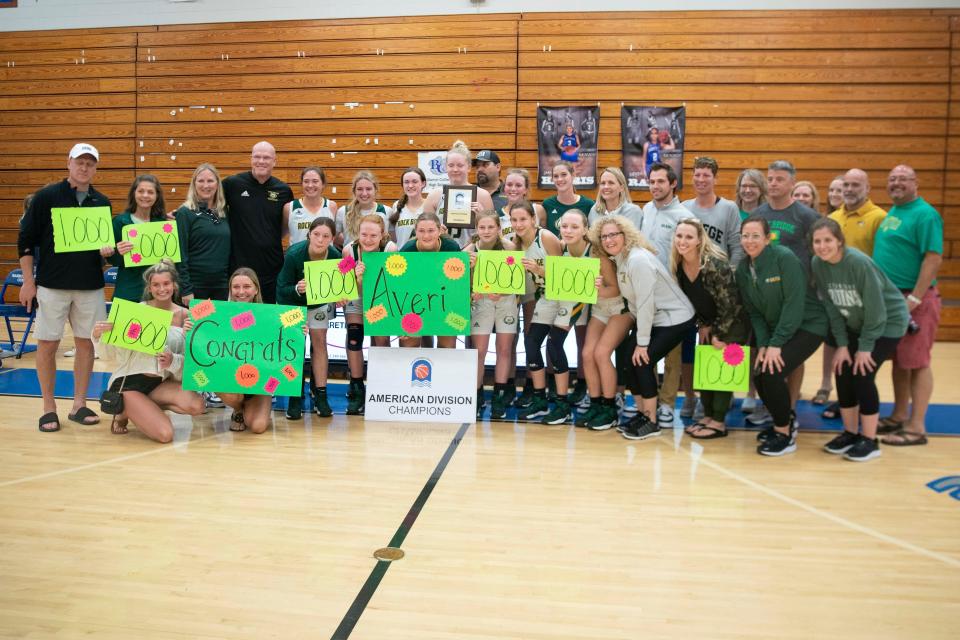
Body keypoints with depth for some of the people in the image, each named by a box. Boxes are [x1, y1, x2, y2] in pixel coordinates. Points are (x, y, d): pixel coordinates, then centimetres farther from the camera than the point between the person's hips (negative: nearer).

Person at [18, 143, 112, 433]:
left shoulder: (102, 202, 8)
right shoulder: (46, 197, -2)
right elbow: (26, 241, -1)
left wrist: (108, 249, -6)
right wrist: (28, 281, -5)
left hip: (90, 286, 3)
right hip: (52, 285, -3)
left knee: (86, 342, 6)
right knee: (47, 344, 2)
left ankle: (79, 405, 17)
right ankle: (49, 408, 13)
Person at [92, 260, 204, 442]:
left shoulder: (184, 315, 0)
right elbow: (113, 353, -2)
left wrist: (173, 361, -20)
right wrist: (98, 336, -21)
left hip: (161, 382, 4)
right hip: (129, 381, -4)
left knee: (197, 405, -24)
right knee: (165, 434, -20)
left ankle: (138, 408, 1)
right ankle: (125, 411, 11)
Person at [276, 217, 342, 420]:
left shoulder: (335, 256, -25)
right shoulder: (294, 254, -31)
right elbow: (282, 289, -24)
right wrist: (297, 289, -43)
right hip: (292, 302, -2)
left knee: (319, 341, 1)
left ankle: (320, 394, 10)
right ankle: (295, 397, 3)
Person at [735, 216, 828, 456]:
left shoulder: (784, 258, -19)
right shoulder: (743, 269, 0)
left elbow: (794, 304, -22)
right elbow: (753, 312, 2)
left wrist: (776, 344, -23)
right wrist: (762, 344, -10)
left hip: (807, 325, -6)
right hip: (775, 328, 7)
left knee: (773, 372, -21)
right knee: (759, 375, -4)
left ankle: (785, 434, -3)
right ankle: (786, 419, 24)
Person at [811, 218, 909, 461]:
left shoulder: (859, 262, -28)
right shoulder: (818, 265, -11)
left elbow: (875, 309, -24)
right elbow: (831, 307, -6)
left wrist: (865, 347, -19)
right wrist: (842, 345, -9)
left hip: (887, 322, -6)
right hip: (855, 324, 6)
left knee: (862, 373, -13)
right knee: (842, 371, -1)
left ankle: (869, 440, 1)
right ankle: (850, 433, 15)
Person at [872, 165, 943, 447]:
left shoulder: (925, 214, -11)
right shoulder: (892, 213, 15)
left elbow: (934, 258, -18)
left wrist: (913, 300, -21)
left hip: (915, 299, -8)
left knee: (916, 363, -3)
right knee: (898, 360, 14)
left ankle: (916, 428, 2)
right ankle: (899, 417, 25)